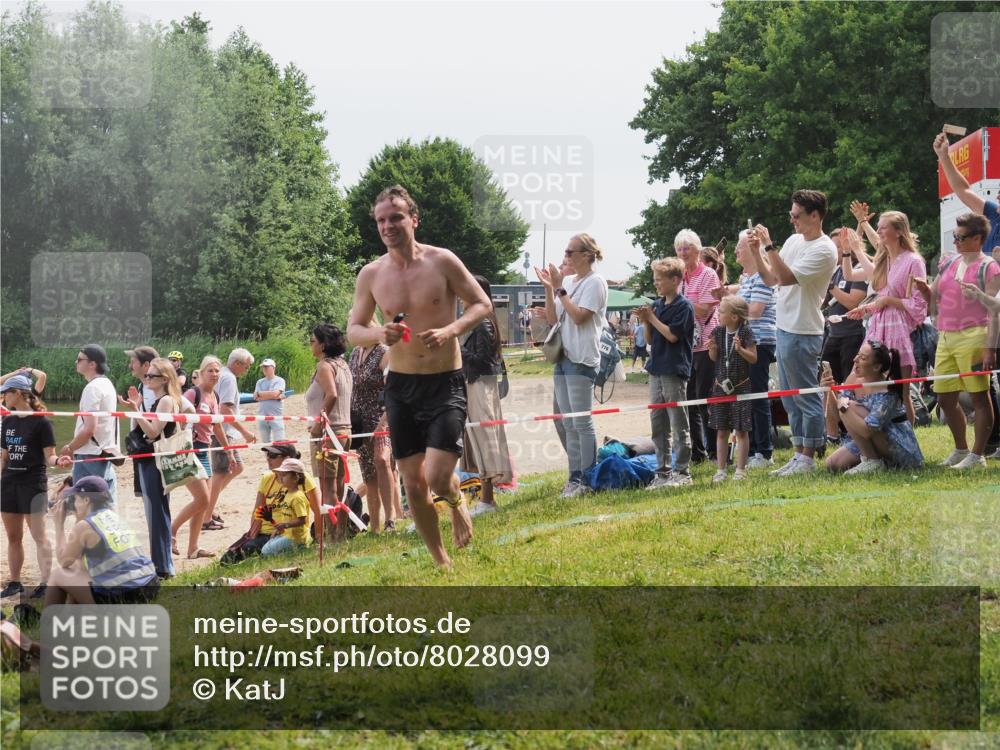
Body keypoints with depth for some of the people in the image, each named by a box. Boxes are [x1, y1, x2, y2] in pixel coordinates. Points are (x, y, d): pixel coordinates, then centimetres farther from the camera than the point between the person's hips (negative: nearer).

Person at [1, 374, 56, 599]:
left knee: (38, 534, -7)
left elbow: (49, 456, -10)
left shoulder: (41, 422, -9)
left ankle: (45, 583, -8)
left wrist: (56, 461, -31)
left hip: (33, 483, -7)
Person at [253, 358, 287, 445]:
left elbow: (274, 393, -16)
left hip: (276, 416, -5)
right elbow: (256, 397, -3)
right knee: (266, 443, 10)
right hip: (262, 416, 5)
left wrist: (261, 393, -3)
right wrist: (276, 397, -8)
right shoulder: (260, 382, 13)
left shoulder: (279, 381, 1)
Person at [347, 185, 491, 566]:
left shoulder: (442, 262, -7)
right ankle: (441, 561, 25)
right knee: (413, 484, 7)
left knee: (437, 478, -15)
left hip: (446, 383, -3)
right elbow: (353, 330, 6)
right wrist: (379, 334, -17)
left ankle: (457, 502, 22)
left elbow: (481, 304, -1)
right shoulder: (371, 274, 1)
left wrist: (450, 330, -20)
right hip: (401, 386, 3)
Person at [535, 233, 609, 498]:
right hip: (563, 357, 8)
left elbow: (579, 316, -17)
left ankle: (587, 479, -5)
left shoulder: (595, 283, -7)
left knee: (582, 422, -7)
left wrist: (559, 289, -12)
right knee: (569, 424, 9)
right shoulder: (567, 281, 14)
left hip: (581, 360, -8)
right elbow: (553, 319, 13)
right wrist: (548, 288, 3)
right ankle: (575, 478, 13)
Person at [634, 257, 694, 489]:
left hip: (674, 371, -8)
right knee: (658, 424, 9)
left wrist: (652, 318, -10)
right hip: (656, 370, 8)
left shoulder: (683, 306, -9)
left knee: (678, 424, -2)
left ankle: (682, 472, 2)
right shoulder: (657, 305, 12)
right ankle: (663, 471, 15)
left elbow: (672, 335, -17)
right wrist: (645, 322, -2)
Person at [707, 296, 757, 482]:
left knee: (741, 430, 1)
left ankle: (740, 469, 9)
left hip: (740, 386, -4)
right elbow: (714, 358, 10)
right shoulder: (718, 332, 2)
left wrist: (740, 349, -26)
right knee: (721, 431, 7)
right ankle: (721, 469, 13)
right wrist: (712, 349, -11)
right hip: (721, 386, 4)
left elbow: (753, 358, -10)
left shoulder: (745, 332, -11)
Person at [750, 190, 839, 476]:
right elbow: (770, 279, 15)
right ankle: (798, 455, 21)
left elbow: (786, 277, -22)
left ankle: (808, 459, 2)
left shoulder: (824, 250, -15)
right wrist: (757, 251, 2)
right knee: (791, 399, 14)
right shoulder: (794, 240, 12)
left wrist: (769, 245, -20)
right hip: (784, 329, 10)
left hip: (802, 334, -10)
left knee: (806, 397, -3)